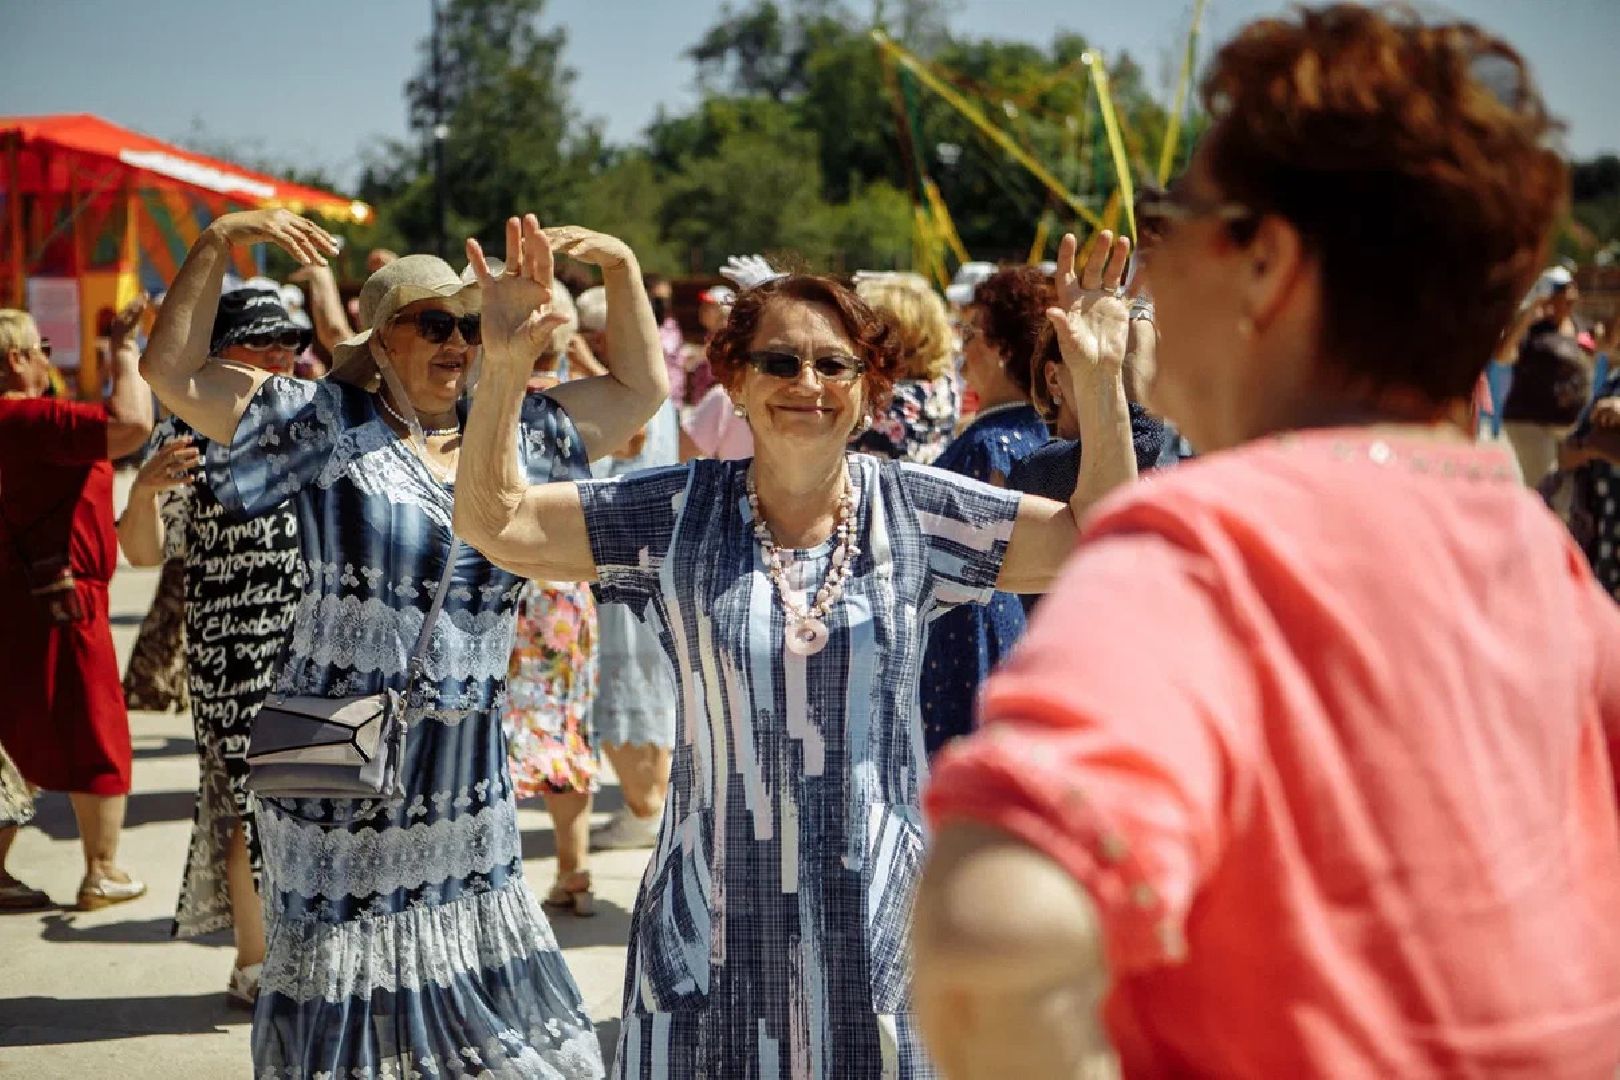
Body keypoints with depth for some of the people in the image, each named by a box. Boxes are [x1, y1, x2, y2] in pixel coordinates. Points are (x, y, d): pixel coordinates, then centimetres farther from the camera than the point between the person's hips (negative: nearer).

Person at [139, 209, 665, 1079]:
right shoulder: (325, 423, -4)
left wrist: (619, 264, 4)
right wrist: (218, 241, -14)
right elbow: (172, 372, -8)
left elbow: (640, 387, 14)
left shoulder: (514, 431, 8)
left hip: (468, 787, 5)